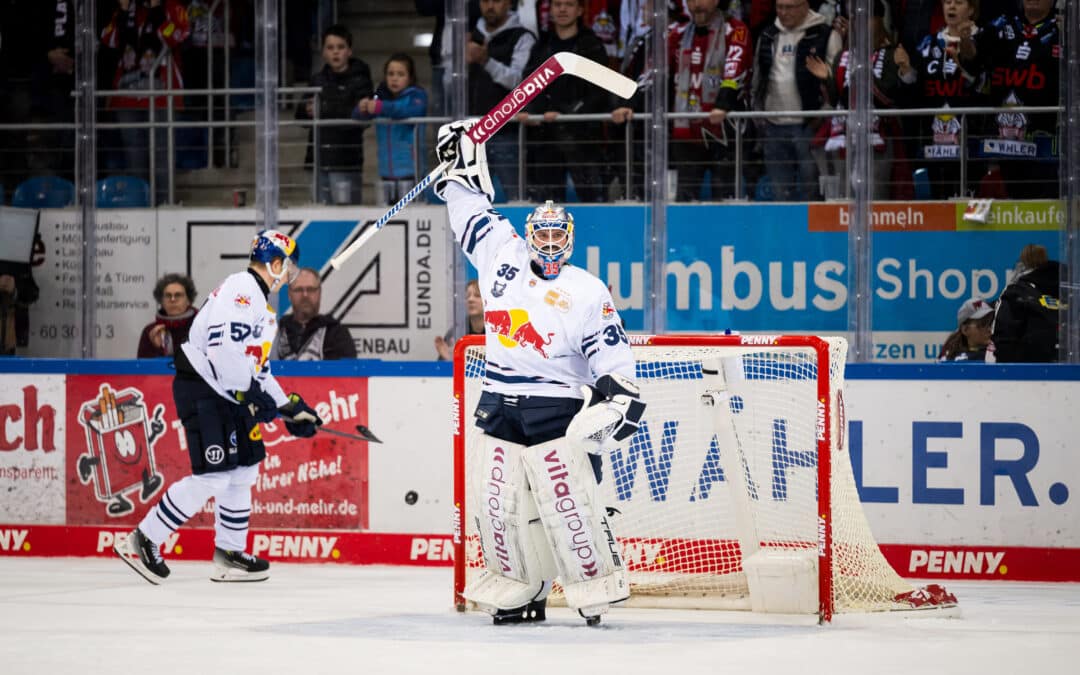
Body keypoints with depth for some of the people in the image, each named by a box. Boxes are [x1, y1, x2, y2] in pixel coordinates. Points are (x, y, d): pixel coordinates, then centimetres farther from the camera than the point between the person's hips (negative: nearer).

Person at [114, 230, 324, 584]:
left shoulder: (260, 301, 20)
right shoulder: (241, 288, -14)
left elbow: (257, 366, 24)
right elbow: (222, 345, -26)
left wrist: (290, 408, 19)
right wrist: (249, 394, -21)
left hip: (227, 394, 11)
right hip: (202, 388, -11)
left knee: (244, 470, 12)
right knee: (213, 476, -13)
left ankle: (229, 555, 20)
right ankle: (143, 541, -7)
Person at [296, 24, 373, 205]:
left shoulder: (359, 80, -3)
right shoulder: (318, 80, 11)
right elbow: (301, 116, 16)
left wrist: (326, 111, -20)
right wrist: (306, 112, -7)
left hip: (346, 161, -5)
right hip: (321, 159, 5)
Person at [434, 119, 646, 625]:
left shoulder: (587, 292, -2)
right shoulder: (501, 255, 10)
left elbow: (612, 354, -3)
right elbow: (472, 211, 22)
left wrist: (621, 392, -14)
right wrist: (462, 165, 22)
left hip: (559, 407, -5)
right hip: (501, 407, 5)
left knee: (567, 499, -13)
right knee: (500, 502, 2)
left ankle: (597, 586, -5)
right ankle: (519, 592, 13)